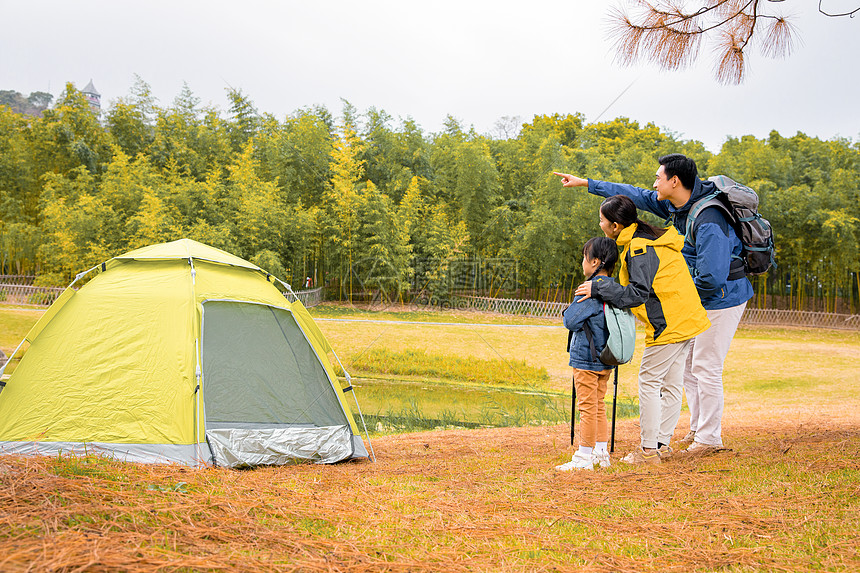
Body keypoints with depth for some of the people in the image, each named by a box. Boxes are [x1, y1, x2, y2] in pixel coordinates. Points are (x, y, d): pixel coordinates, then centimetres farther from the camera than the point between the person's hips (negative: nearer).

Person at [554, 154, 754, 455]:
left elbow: (711, 278, -32)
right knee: (686, 363, 15)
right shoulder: (676, 205, 1)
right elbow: (637, 195, 13)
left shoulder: (708, 221, -29)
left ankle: (709, 437, 6)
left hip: (722, 299, -10)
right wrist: (586, 183, 15)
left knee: (706, 367, -5)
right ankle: (697, 428, 24)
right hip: (700, 299, 10)